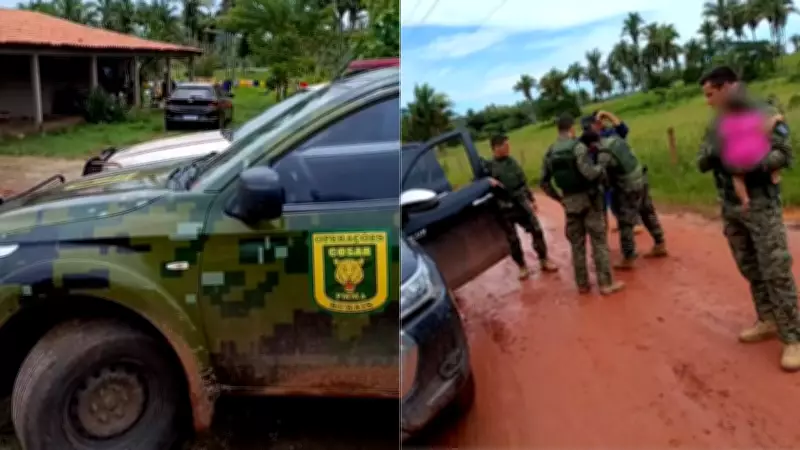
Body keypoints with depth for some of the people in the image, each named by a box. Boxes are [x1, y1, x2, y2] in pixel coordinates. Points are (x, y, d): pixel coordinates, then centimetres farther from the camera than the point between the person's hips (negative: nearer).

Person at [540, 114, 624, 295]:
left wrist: (559, 198, 17)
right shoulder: (578, 146, -14)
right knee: (599, 241, 1)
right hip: (589, 199, -5)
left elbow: (544, 182, 7)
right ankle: (606, 283, 3)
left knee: (577, 244, 13)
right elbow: (589, 173, -25)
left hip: (570, 202, 5)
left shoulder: (550, 153, 4)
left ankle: (582, 284, 19)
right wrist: (601, 168, -5)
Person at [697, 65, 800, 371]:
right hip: (730, 208, 6)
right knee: (750, 270, 14)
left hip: (762, 206, -6)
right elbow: (702, 164, 6)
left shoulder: (764, 114, -9)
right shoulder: (715, 126, 9)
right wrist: (713, 151, -14)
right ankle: (767, 322, 28)